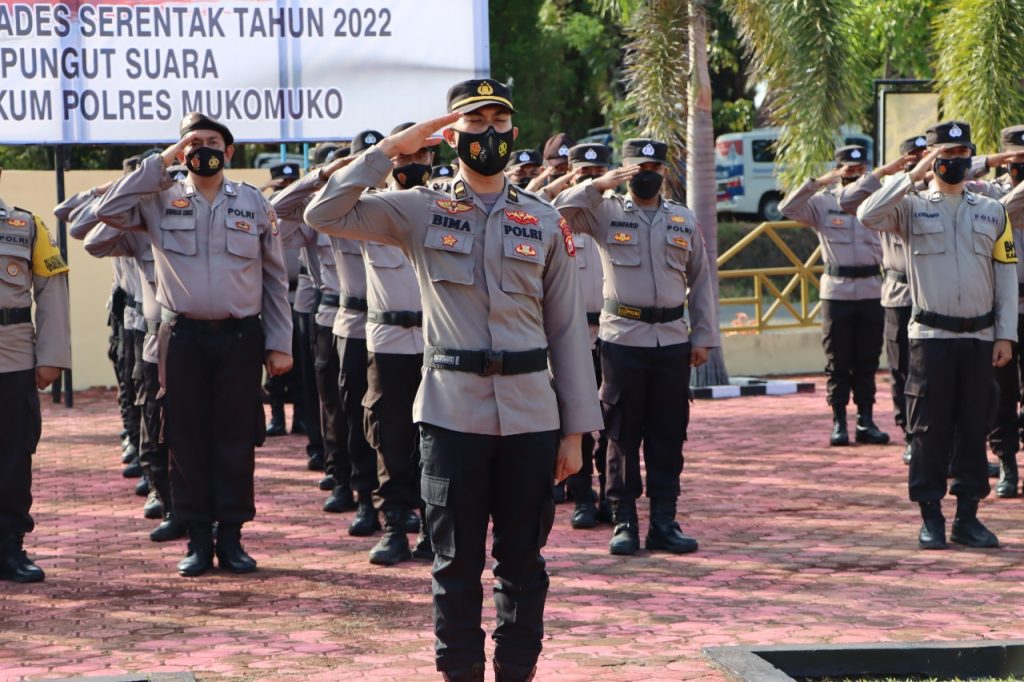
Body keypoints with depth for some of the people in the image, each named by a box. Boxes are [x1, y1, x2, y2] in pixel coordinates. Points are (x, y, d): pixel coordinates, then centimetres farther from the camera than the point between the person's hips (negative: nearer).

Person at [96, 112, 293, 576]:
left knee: (236, 439, 3)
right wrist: (160, 163, -11)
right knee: (187, 440, 3)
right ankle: (198, 539, 10)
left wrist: (280, 343, 3)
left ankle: (231, 537, 11)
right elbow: (108, 210, -14)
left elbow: (275, 280, 8)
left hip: (239, 337, 0)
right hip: (183, 337, 0)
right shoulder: (161, 200, 3)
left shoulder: (254, 204, 6)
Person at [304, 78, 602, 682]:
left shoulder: (546, 222, 7)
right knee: (457, 561, 4)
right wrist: (391, 150, -7)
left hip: (531, 416, 1)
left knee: (523, 560, 8)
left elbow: (569, 330, 6)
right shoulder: (421, 212, 4)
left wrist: (575, 431, 3)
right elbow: (325, 214, -6)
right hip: (453, 415, -1)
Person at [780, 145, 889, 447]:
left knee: (867, 362, 7)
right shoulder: (823, 202, 2)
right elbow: (788, 207, -10)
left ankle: (866, 421, 13)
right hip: (837, 293, -2)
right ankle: (839, 422, 8)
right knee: (838, 362, 3)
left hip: (871, 292, 2)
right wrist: (821, 181, -17)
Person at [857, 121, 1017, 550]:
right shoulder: (912, 207, 1)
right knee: (930, 430, -1)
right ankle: (931, 518, 6)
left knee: (974, 429, 5)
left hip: (979, 338, 3)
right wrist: (914, 175, -17)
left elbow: (1006, 276, 8)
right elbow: (867, 216, -19)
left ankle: (968, 516, 13)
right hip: (931, 337, -3)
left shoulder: (992, 212, 10)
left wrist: (1005, 335, 1)